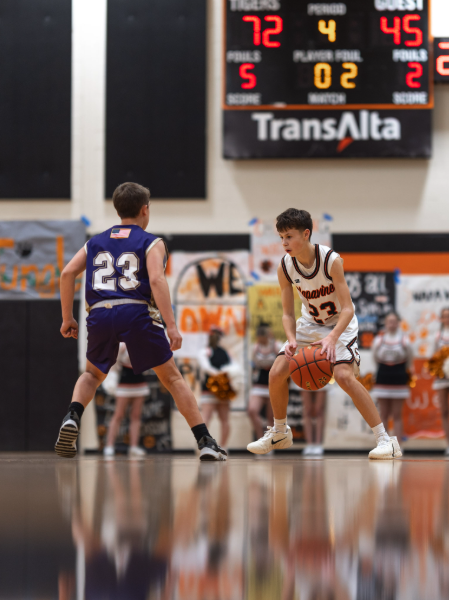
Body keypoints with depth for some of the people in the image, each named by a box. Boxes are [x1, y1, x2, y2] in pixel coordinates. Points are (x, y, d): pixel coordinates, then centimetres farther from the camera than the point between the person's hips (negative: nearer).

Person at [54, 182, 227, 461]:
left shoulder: (96, 242, 21)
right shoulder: (151, 243, 9)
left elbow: (68, 273, 10)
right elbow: (156, 279, -8)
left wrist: (68, 319, 15)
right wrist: (171, 326, -14)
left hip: (100, 313, 3)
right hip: (136, 312, -3)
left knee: (93, 374, 27)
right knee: (172, 377, 8)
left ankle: (72, 418, -3)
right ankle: (205, 442, 2)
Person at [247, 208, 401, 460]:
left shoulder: (331, 260, -28)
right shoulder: (285, 268, -14)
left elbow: (348, 309, -28)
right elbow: (288, 314, -7)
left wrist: (332, 338, -44)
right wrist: (292, 340, -27)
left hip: (341, 323, -5)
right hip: (310, 323, 6)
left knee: (344, 375, -27)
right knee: (277, 373, -3)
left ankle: (385, 439, -23)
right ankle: (280, 432, 23)